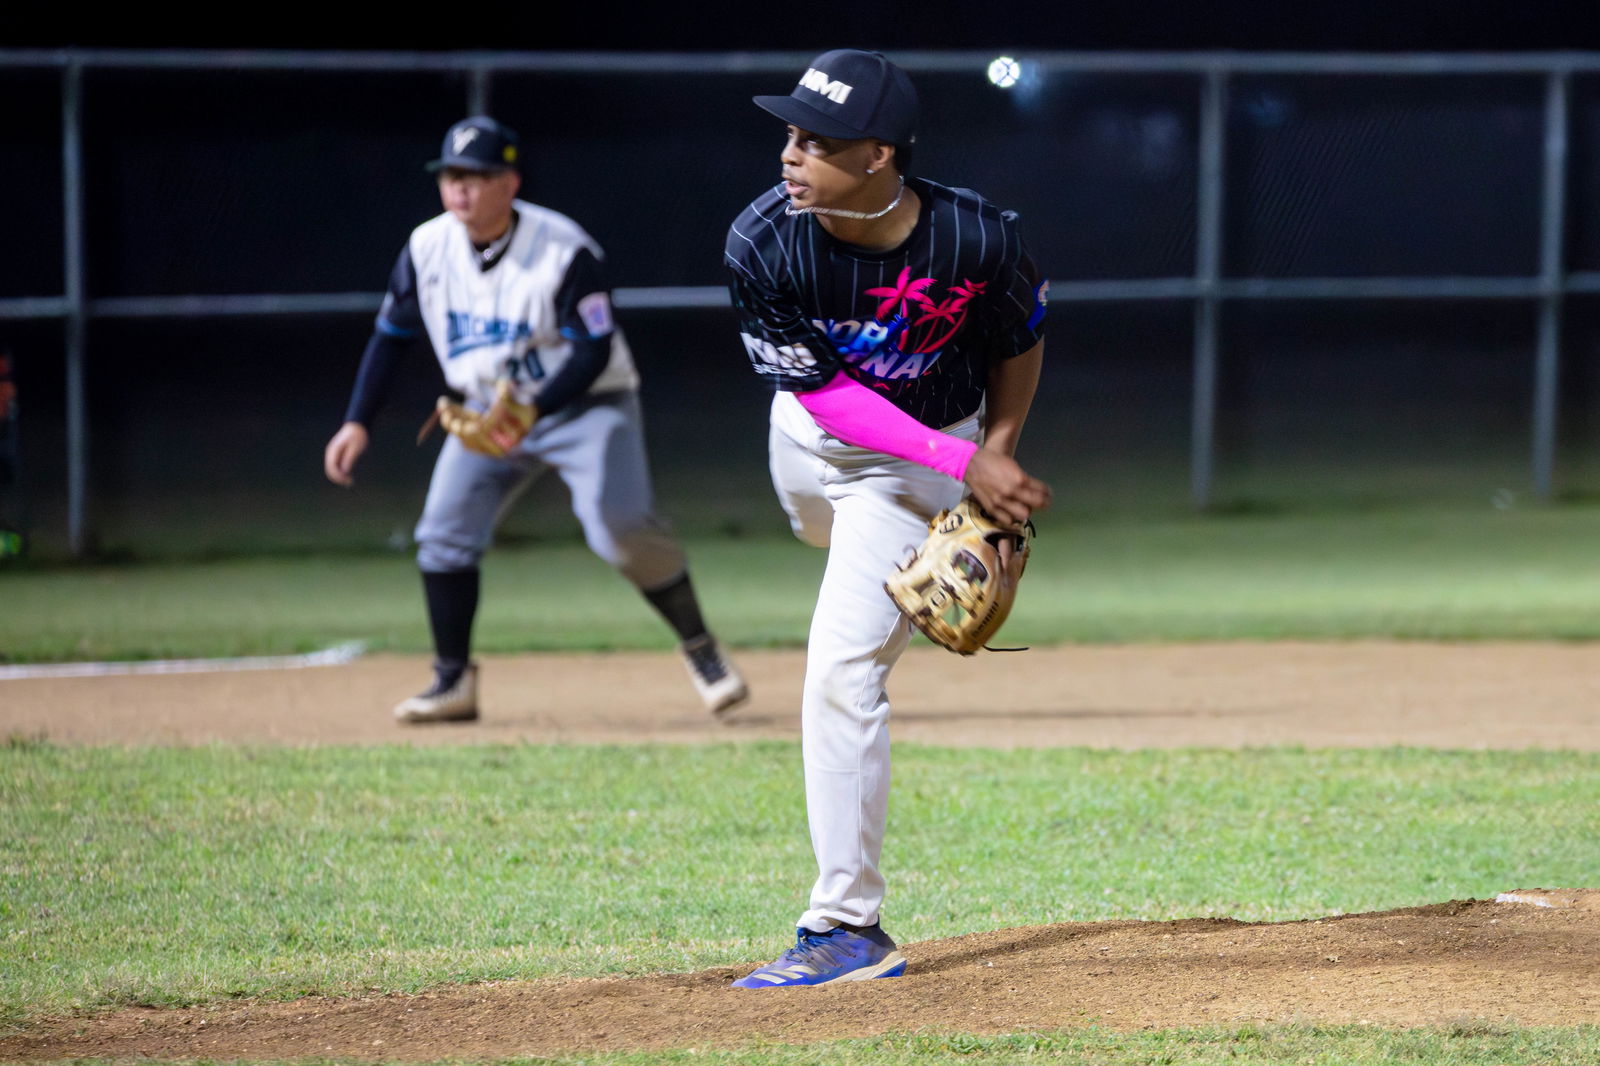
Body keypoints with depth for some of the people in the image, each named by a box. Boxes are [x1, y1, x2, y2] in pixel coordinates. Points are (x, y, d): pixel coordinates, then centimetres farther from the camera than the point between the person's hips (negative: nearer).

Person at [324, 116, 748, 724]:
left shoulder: (564, 251, -23)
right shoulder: (427, 249, -7)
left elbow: (595, 352, -22)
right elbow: (391, 336, 5)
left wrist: (532, 412, -35)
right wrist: (357, 423, -2)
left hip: (584, 405, -5)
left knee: (620, 526, -23)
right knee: (443, 536, -6)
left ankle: (700, 650, -6)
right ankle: (453, 682, 6)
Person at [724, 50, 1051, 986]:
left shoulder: (977, 239, -31)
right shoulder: (765, 244, -30)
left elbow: (1020, 342, -8)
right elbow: (821, 387, -22)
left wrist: (996, 456, -11)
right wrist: (965, 465, -27)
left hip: (933, 447, -4)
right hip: (814, 433, 4)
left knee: (842, 666, -16)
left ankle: (847, 927, -11)